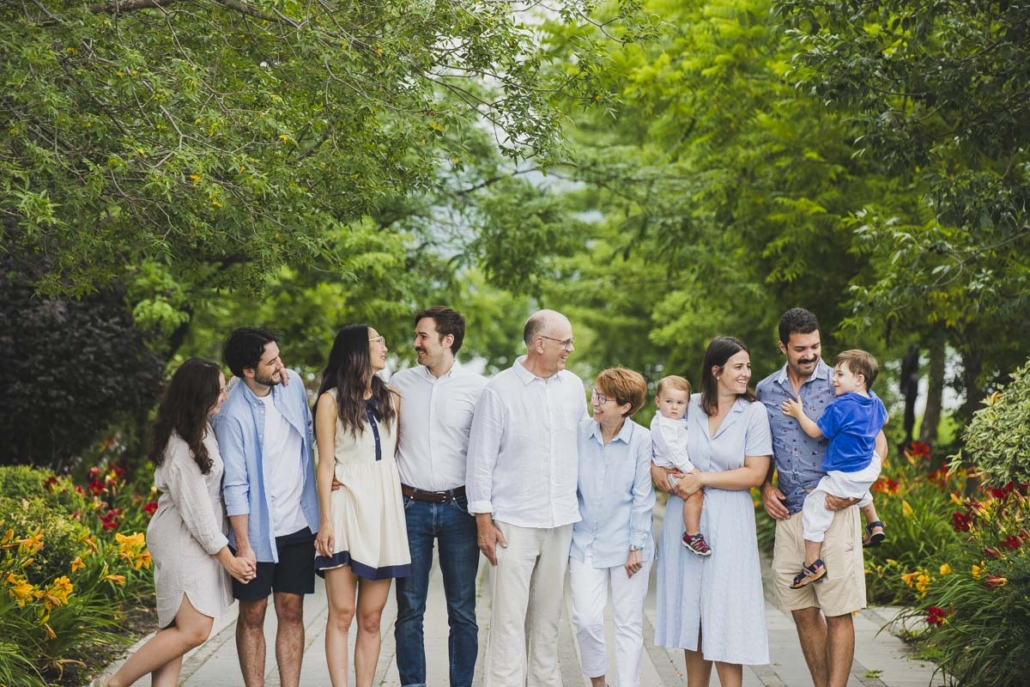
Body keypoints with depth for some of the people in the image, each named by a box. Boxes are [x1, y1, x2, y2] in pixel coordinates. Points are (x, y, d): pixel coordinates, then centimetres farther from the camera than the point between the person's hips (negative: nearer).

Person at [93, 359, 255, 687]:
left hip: (199, 539, 9)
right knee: (194, 630, -11)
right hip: (184, 541, -9)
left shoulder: (200, 428, 5)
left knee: (174, 629, 8)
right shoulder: (181, 447, -21)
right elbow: (195, 509, -18)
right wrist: (228, 558, -12)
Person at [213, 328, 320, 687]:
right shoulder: (233, 414, -17)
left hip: (298, 524, 5)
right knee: (253, 615, 6)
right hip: (258, 530, -5)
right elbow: (235, 486, -16)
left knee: (291, 611, 8)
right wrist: (243, 545, -16)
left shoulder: (293, 384, 0)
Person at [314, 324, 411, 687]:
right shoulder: (331, 400, 0)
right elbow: (325, 463, -3)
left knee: (371, 617, 4)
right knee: (342, 614, -5)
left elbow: (396, 454, 15)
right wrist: (326, 520, -9)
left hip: (384, 508, 4)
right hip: (347, 506, -4)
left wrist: (402, 506, 4)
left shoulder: (391, 399, 14)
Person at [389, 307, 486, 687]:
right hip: (411, 507, 2)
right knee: (409, 609, 5)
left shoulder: (477, 387, -1)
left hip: (458, 508, -1)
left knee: (462, 610, 4)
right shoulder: (401, 382, 6)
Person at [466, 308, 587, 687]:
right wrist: (483, 520, -7)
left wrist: (582, 506, 16)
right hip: (514, 522, -4)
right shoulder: (499, 390, -6)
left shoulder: (573, 386, 8)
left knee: (548, 613, 11)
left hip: (561, 521, 5)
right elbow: (480, 460, -4)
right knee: (510, 616, -6)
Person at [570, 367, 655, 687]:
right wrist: (565, 533, 6)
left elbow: (642, 498, -4)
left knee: (629, 623, 6)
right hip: (586, 541, 2)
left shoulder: (642, 440, -8)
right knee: (586, 618, -5)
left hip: (626, 545, -1)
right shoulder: (580, 433, -3)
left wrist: (637, 547, -5)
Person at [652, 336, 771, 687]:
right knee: (691, 609, 9)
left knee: (724, 615, -3)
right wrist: (656, 468, -5)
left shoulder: (754, 412, -2)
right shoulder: (688, 405, 4)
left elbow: (755, 474, -9)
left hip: (727, 523, -3)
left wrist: (701, 479, -14)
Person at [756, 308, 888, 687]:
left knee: (838, 613, -3)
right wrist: (765, 487, 2)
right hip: (789, 513, 4)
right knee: (803, 612, 9)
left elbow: (878, 443, -2)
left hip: (834, 513, -4)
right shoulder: (766, 390, 8)